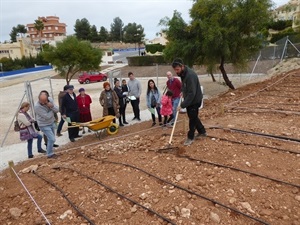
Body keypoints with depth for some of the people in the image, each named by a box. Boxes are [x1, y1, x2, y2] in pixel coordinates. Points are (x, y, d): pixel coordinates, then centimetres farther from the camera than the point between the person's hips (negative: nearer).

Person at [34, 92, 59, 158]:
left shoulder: (50, 100, -11)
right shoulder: (37, 106, -28)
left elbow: (57, 110, -10)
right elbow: (47, 116, -27)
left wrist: (52, 106, -29)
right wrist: (52, 110, -14)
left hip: (52, 123, 6)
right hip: (44, 125, -6)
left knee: (51, 139, 16)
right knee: (52, 139, -9)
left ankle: (50, 151, 35)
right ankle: (50, 154, 11)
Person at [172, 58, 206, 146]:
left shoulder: (190, 75, -30)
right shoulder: (183, 73, -1)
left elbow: (192, 93, -32)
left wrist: (183, 105, -32)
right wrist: (183, 91, 5)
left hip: (195, 100, -9)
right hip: (189, 99, 9)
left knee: (192, 118, 3)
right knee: (193, 117, 19)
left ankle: (190, 137, 18)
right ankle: (202, 131, 36)